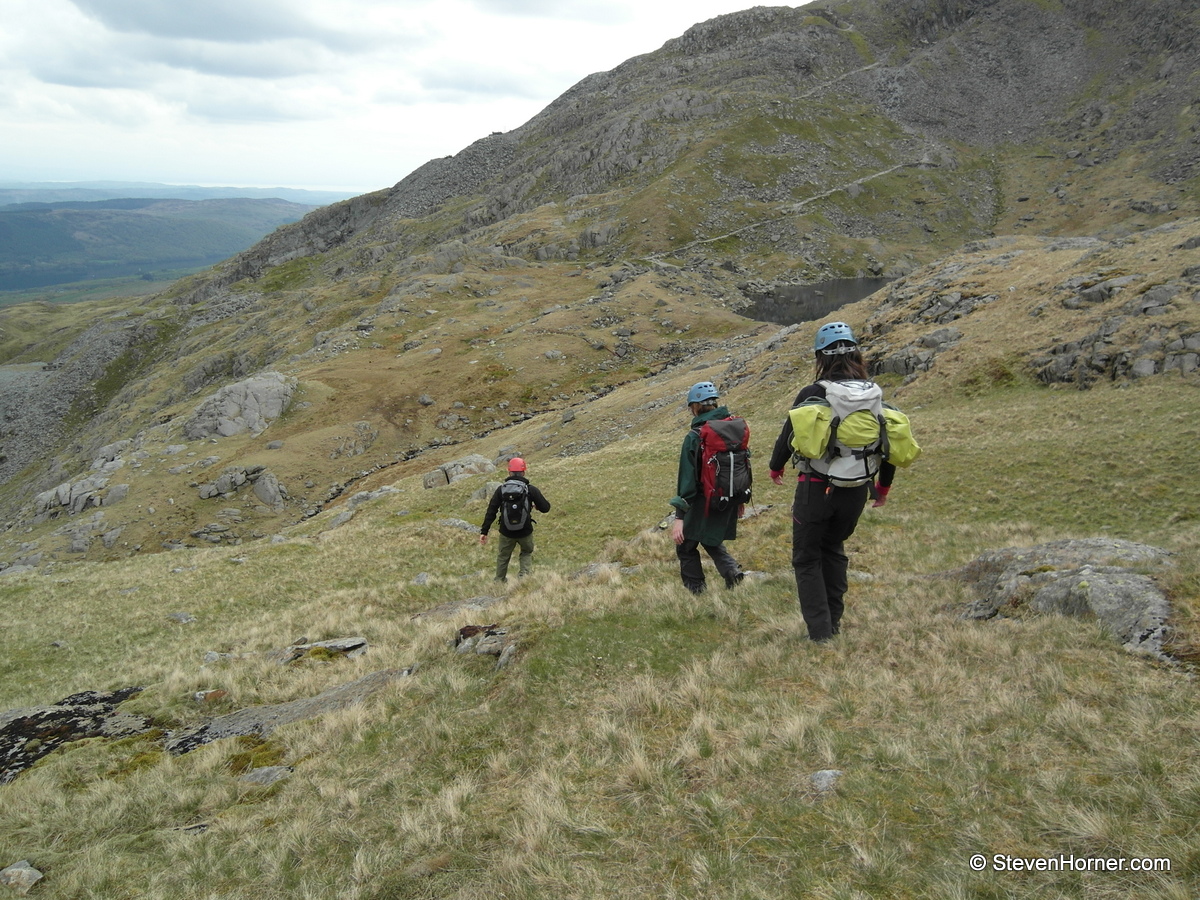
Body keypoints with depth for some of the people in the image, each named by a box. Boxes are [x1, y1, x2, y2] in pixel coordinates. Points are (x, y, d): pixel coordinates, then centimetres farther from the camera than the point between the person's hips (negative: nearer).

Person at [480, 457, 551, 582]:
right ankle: (524, 574, 4)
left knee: (503, 557, 23)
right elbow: (545, 508, -4)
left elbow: (491, 512, -5)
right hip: (525, 532, -1)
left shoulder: (501, 490, -4)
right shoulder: (531, 489, -7)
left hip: (506, 532, 1)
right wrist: (536, 505, 19)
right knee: (527, 553, 25)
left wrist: (484, 531, 0)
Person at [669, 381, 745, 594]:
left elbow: (687, 478, -20)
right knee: (712, 542, 26)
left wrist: (680, 516, -19)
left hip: (704, 501, -6)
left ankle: (697, 592, 15)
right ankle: (732, 570, 2)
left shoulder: (694, 437, -18)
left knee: (686, 546, 12)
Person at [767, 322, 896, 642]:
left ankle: (820, 631, 2)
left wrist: (776, 467, 18)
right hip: (856, 490, 5)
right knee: (833, 549, 24)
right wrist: (884, 485, 24)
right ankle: (833, 622, 28)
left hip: (816, 487, -5)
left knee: (807, 559, 8)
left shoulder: (812, 394, -13)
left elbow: (788, 435, -3)